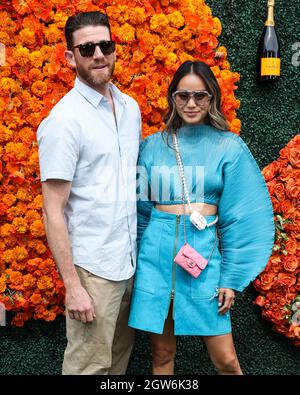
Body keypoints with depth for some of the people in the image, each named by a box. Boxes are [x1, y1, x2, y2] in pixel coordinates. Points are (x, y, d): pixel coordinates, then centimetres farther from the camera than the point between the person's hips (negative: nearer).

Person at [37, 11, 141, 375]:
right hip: (93, 267, -6)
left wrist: (139, 248, 12)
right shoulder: (64, 120, -14)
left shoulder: (130, 107, 7)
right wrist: (72, 286, -17)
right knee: (90, 364, 4)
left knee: (120, 355, 19)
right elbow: (53, 212, -15)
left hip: (129, 260, 7)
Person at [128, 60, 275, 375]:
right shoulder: (153, 146, 6)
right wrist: (137, 262, 10)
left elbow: (240, 218, -1)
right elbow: (141, 209, 12)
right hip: (156, 253, 2)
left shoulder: (229, 148, 1)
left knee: (226, 361, 1)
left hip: (204, 253, -1)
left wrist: (231, 279, -4)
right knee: (162, 355, 10)